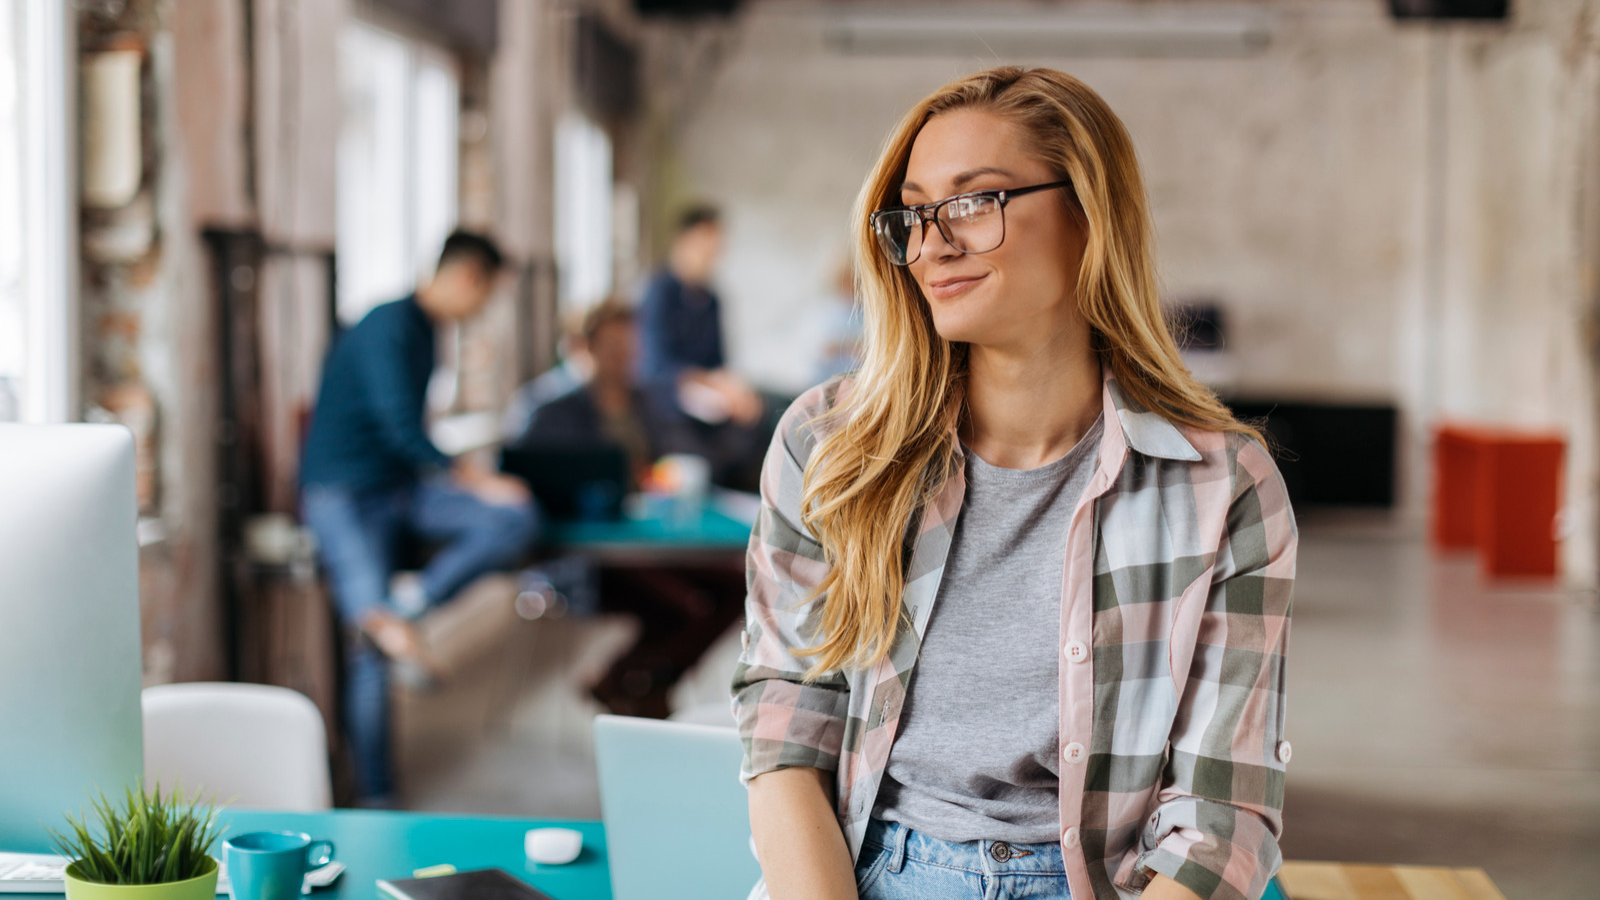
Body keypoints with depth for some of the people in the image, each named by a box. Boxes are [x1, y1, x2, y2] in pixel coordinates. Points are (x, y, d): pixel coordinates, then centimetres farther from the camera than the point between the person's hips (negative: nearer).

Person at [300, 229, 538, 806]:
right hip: (343, 494, -9)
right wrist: (475, 481, -19)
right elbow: (400, 427, -21)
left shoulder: (422, 331, 15)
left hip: (396, 488, 9)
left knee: (516, 518, -17)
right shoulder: (390, 327, -14)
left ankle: (402, 608, -26)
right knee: (370, 651, -19)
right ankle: (375, 798, -12)